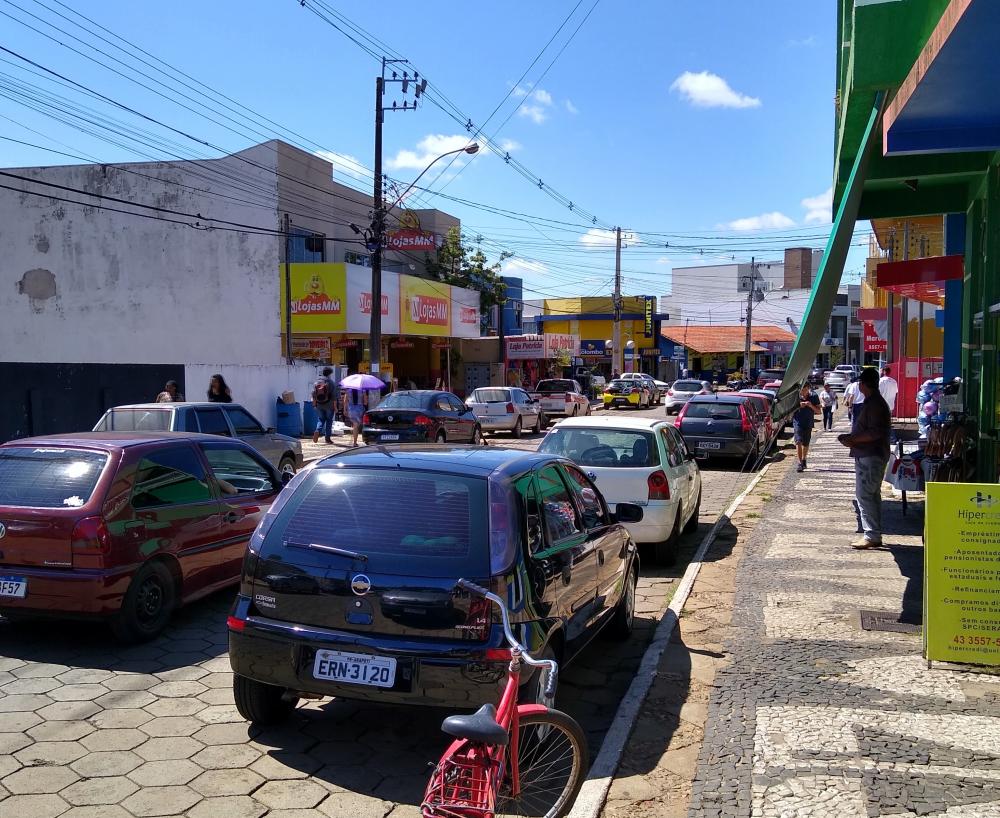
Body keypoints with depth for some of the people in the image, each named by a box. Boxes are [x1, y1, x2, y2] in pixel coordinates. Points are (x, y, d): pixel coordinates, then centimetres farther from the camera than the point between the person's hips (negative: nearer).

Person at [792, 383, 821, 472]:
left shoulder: (813, 397, -2)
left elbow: (818, 411, 1)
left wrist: (811, 406, -17)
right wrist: (799, 406, -18)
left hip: (808, 423, 2)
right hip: (798, 422, -2)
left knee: (806, 444, 13)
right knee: (798, 442, -14)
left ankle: (803, 460, 35)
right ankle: (800, 463, -15)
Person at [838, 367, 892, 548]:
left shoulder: (875, 404, -17)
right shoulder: (872, 402, 17)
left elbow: (875, 433, -24)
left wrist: (852, 439, -18)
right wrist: (851, 438, 12)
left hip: (871, 457, -11)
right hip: (869, 456, 11)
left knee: (864, 495, -10)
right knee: (872, 495, 14)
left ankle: (871, 536, -8)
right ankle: (875, 535, 20)